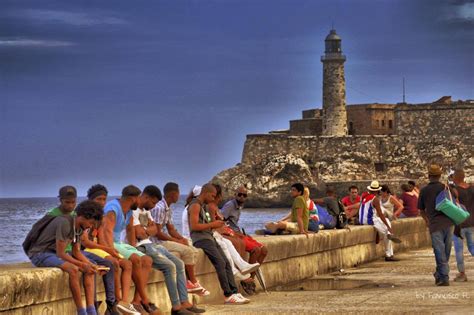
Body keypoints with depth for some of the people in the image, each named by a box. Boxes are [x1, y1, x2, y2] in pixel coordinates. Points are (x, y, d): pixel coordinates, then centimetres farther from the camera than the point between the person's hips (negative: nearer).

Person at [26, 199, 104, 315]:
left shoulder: (79, 227, 4)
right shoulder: (64, 223, -25)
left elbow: (76, 252, 8)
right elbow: (60, 254, -24)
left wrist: (92, 265, -7)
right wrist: (82, 265, -21)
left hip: (54, 253, 10)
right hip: (39, 253, -10)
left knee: (89, 270, -4)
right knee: (73, 270, -31)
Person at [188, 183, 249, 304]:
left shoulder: (203, 206, 23)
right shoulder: (195, 205, -8)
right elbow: (194, 226, -18)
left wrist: (215, 224, 10)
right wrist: (212, 224, -12)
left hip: (209, 237, 10)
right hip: (201, 239, -10)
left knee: (226, 263, -2)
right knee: (220, 262, -22)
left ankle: (234, 292, -7)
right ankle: (228, 295, -22)